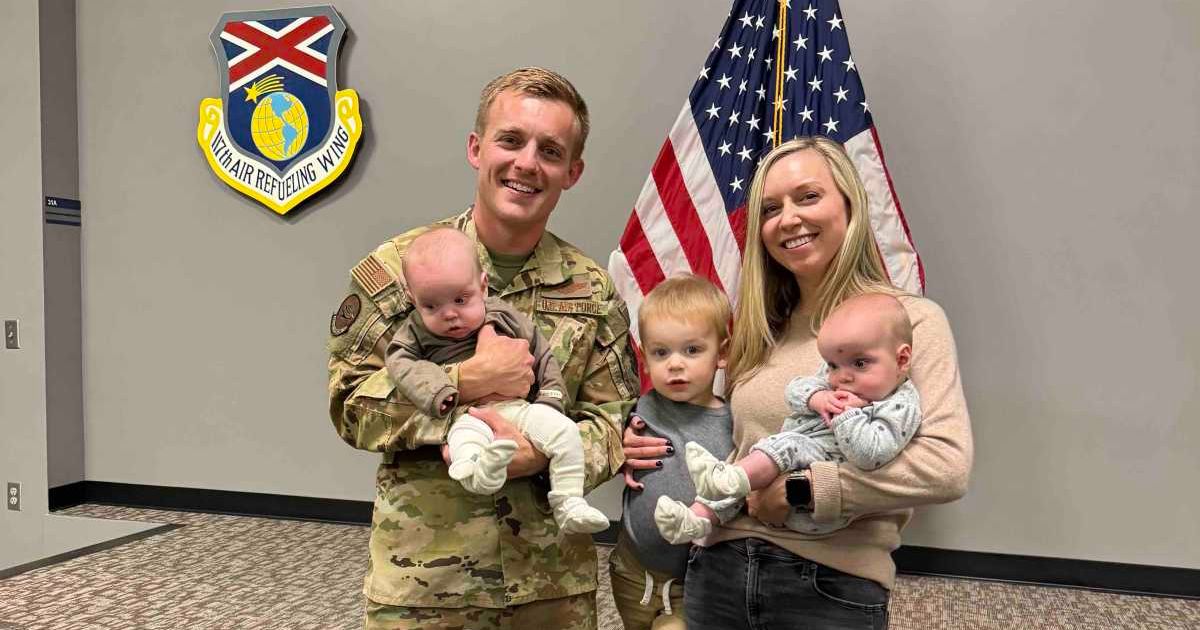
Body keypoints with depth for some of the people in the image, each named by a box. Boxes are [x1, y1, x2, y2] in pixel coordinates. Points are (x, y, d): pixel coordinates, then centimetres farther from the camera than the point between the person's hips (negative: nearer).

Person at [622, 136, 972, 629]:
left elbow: (947, 467, -17)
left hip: (833, 586, -4)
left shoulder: (911, 320, -7)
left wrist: (801, 489, -17)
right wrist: (659, 445, -2)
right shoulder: (758, 330, 9)